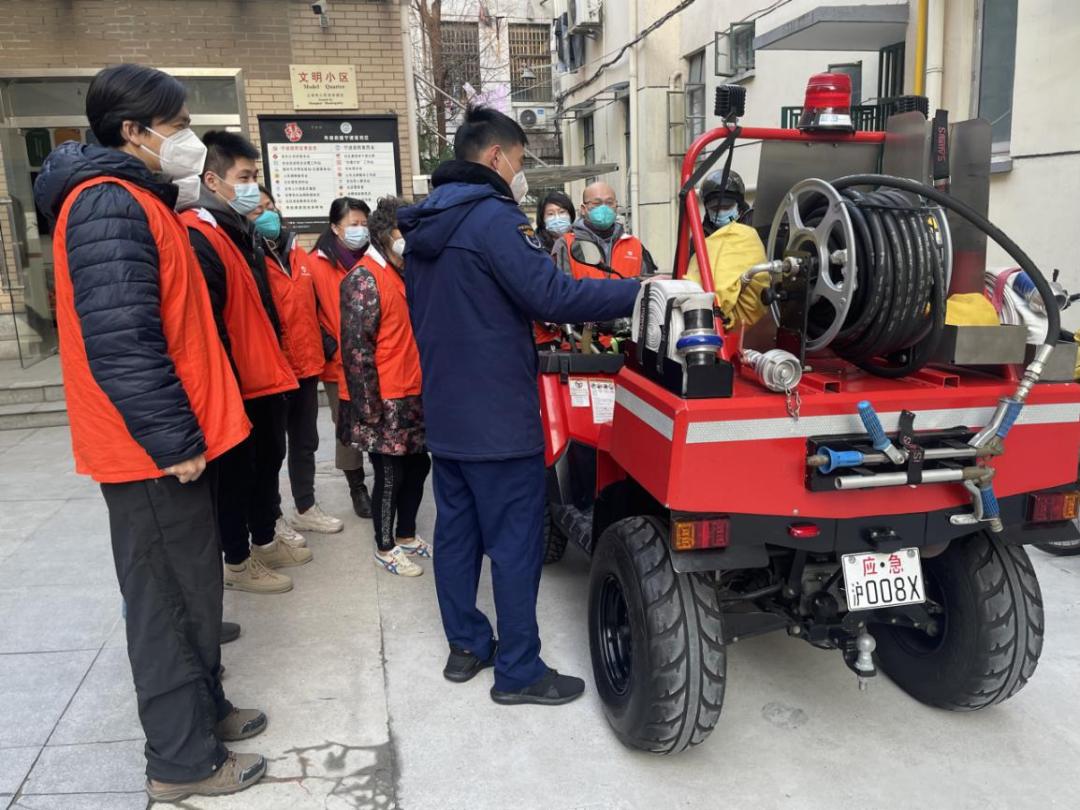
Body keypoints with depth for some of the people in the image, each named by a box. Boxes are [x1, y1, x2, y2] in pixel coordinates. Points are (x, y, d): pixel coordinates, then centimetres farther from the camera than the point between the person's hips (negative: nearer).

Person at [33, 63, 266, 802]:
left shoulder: (135, 201, 16)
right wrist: (175, 441, -20)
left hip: (168, 440, 10)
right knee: (170, 598, 2)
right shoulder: (110, 206, -17)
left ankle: (203, 709, 35)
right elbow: (120, 341, -26)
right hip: (153, 451, -10)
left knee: (188, 588, 19)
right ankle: (183, 758, 17)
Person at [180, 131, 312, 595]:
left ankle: (265, 541, 36)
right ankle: (237, 563, 19)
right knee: (237, 473, 4)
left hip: (265, 376, 9)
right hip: (235, 383, -9)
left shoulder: (243, 232, 14)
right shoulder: (198, 238, -18)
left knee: (268, 462, 19)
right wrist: (228, 380, -21)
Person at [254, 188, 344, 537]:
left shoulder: (298, 253, 11)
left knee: (306, 441, 17)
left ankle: (306, 508, 32)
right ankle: (272, 518, 18)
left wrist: (322, 344, 17)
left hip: (306, 365, 7)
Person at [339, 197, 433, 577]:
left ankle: (406, 535, 33)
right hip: (385, 402, -8)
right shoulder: (365, 279, -13)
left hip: (412, 397, 8)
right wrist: (370, 406, -19)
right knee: (390, 474, 2)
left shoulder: (404, 274, 14)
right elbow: (357, 347, -18)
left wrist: (424, 387, 16)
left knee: (417, 466, 15)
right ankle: (385, 549, 20)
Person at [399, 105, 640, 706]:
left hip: (445, 409, 9)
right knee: (515, 542, 0)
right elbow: (552, 295, -25)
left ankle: (467, 645, 28)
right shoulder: (492, 217, -16)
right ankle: (519, 672, 10)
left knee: (456, 530, 15)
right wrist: (640, 291, -18)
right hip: (499, 415, -9)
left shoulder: (425, 223, 13)